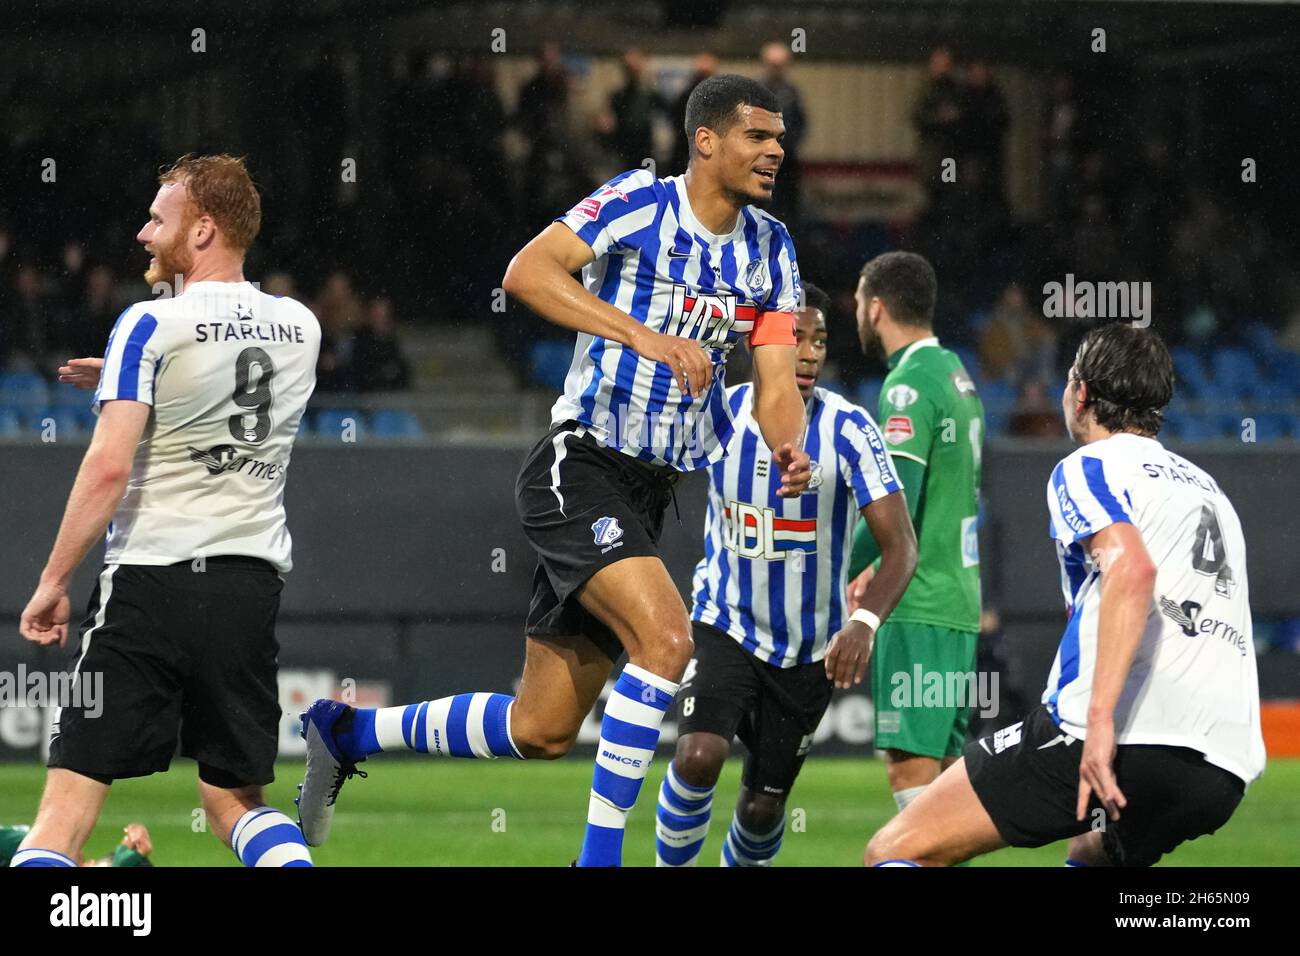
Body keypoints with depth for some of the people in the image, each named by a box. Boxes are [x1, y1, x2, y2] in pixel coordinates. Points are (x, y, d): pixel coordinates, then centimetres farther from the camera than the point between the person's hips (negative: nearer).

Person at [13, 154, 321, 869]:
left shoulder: (151, 327, -8)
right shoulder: (299, 328, 9)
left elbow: (109, 466, -16)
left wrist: (54, 581, -9)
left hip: (154, 576, -5)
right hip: (254, 582, 5)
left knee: (71, 793, -4)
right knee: (236, 798, 14)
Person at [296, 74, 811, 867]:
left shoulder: (768, 249, 8)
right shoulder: (640, 204, -11)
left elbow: (776, 384, 5)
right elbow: (527, 271, -24)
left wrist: (789, 452, -18)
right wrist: (642, 334, -33)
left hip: (649, 493, 7)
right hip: (581, 468, -7)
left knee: (542, 729, 8)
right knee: (665, 636, -28)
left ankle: (346, 733, 28)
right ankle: (601, 851, -20)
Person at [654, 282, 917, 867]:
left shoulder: (848, 429, -17)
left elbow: (900, 545, -23)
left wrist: (865, 622, -38)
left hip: (809, 650, 0)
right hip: (726, 626, 0)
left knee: (763, 806, 7)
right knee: (698, 757, -24)